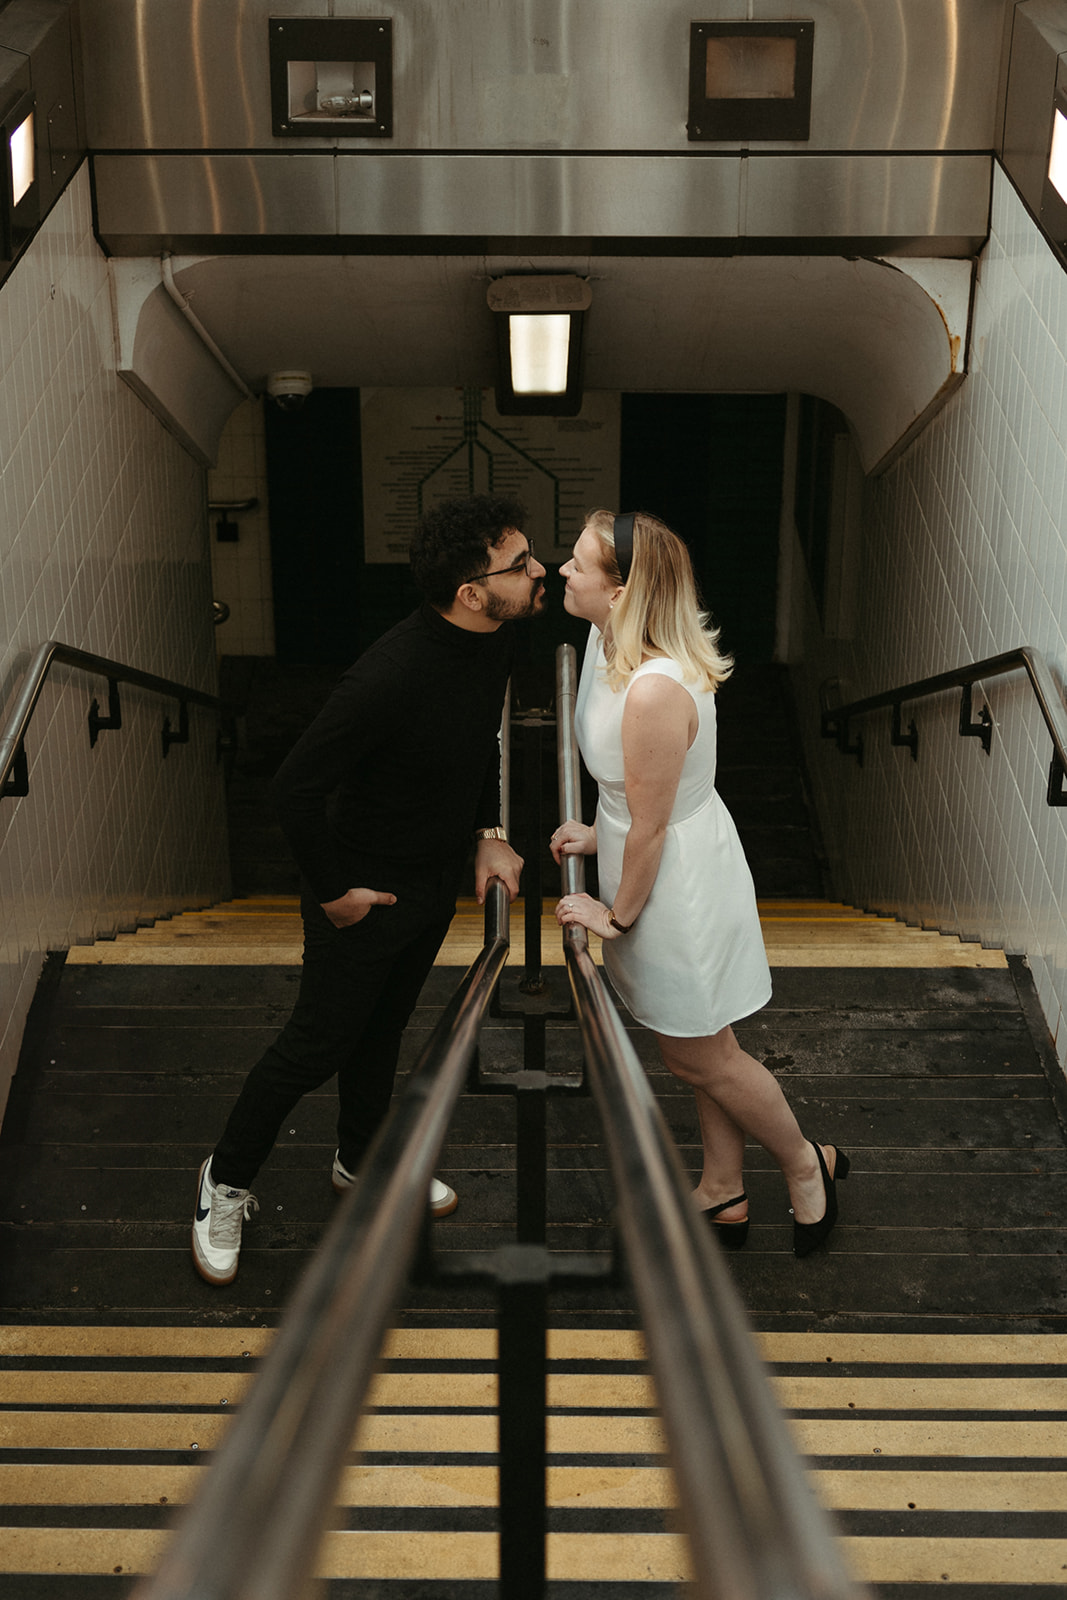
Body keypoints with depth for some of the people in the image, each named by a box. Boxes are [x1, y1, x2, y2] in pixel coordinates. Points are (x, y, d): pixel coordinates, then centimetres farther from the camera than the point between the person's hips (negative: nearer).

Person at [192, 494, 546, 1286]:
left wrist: (489, 833, 7)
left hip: (439, 881, 7)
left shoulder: (492, 642, -7)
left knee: (384, 1027, 24)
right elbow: (294, 788, -29)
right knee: (317, 1045, 8)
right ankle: (227, 1180, 32)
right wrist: (331, 892, -19)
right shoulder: (391, 675, -34)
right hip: (368, 890, -7)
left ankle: (362, 1159, 47)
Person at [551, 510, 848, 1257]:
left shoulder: (655, 691, -34)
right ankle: (723, 1195, 44)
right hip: (664, 859, 9)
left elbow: (650, 828, -24)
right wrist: (599, 834, 14)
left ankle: (807, 1165, 40)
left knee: (701, 1055, 14)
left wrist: (617, 914, -11)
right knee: (699, 1048, 23)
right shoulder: (610, 644, -4)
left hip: (677, 880, -9)